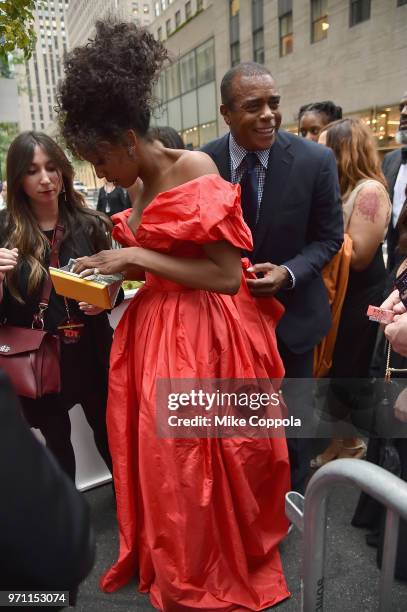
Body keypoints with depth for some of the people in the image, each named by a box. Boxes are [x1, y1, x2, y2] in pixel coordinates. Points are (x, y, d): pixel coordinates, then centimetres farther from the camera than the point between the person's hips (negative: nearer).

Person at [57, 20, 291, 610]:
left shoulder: (194, 170, -16)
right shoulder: (148, 186, 9)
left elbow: (227, 276, -21)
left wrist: (138, 257, -19)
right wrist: (117, 263, 3)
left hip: (203, 339, -8)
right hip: (157, 331, 8)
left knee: (195, 462, 7)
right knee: (160, 455, 18)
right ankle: (169, 557, 44)